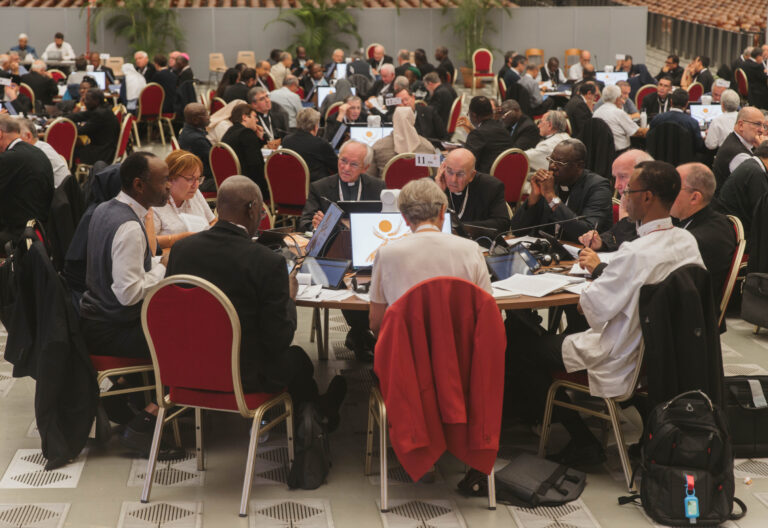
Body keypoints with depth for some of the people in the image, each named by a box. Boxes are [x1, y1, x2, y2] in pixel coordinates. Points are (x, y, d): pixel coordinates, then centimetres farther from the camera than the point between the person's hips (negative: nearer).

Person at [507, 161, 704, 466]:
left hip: (619, 363, -9)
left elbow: (595, 307, -23)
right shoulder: (687, 242, -3)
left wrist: (584, 294, -1)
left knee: (517, 343, 3)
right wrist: (603, 268, 12)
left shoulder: (636, 253, -29)